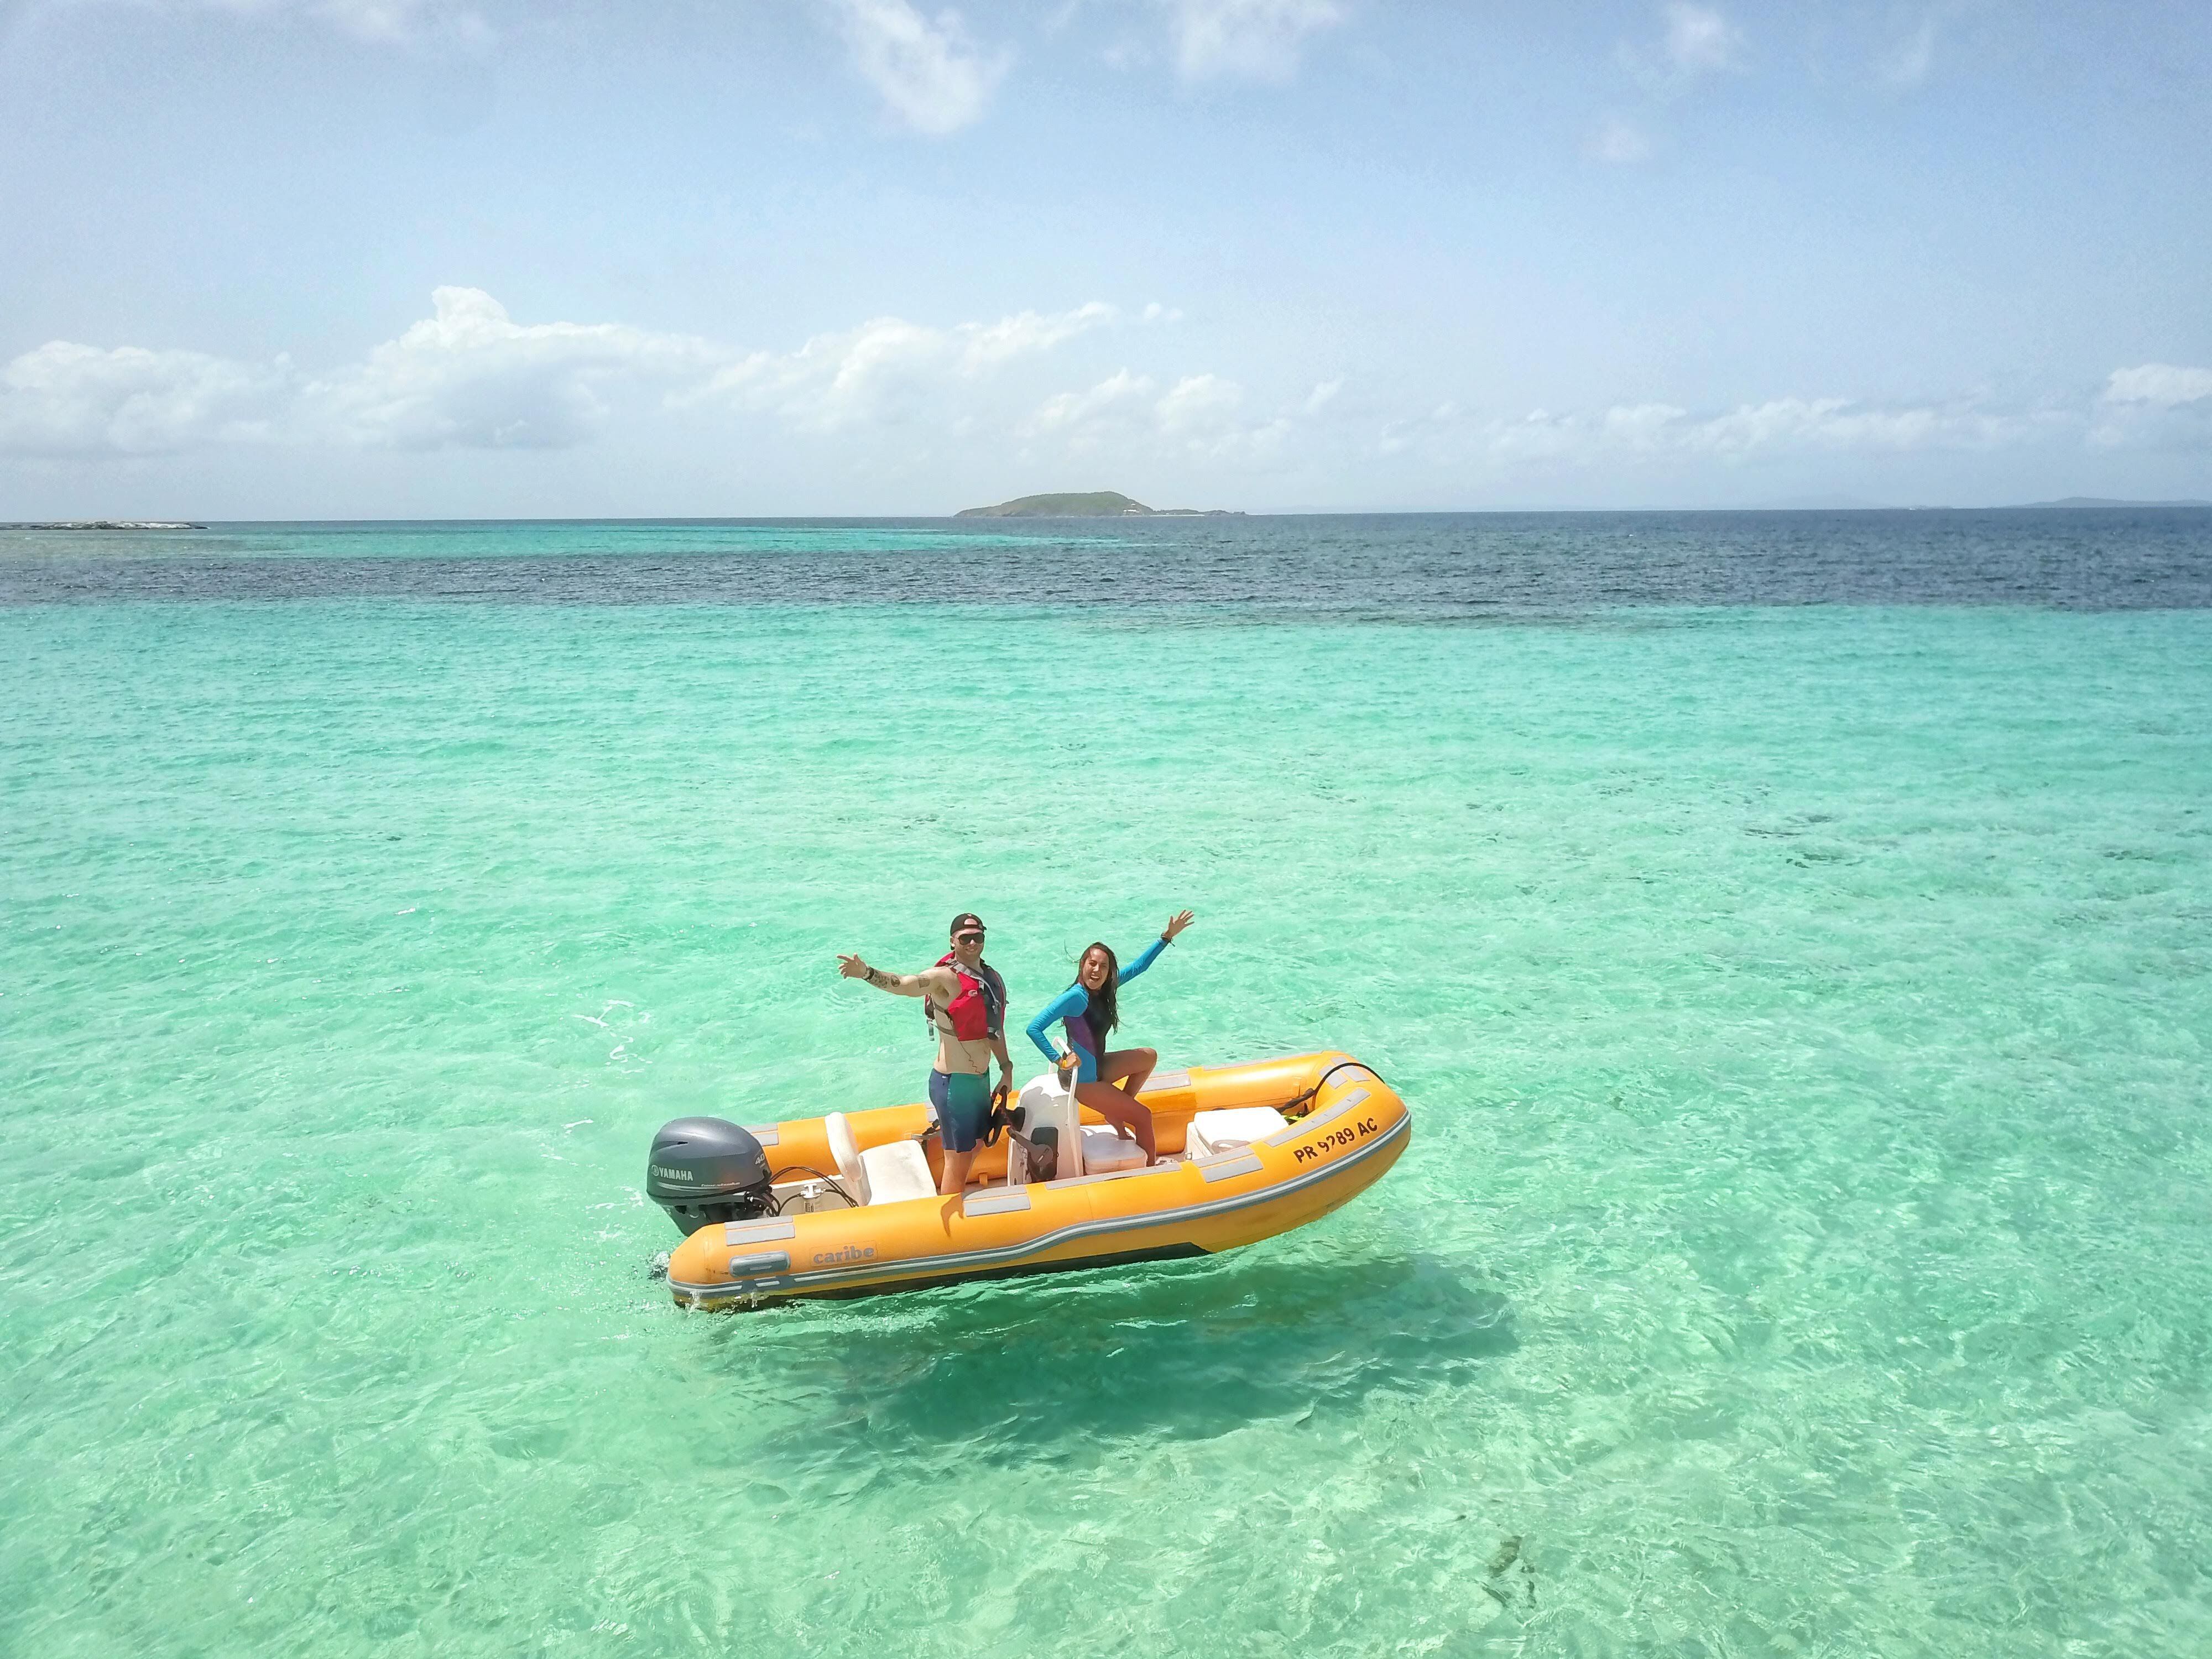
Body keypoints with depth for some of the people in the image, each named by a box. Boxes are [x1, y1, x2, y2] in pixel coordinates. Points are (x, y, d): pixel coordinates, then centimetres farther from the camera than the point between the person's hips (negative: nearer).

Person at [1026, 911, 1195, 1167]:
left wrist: (1167, 937, 7)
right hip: (1083, 1080, -9)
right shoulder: (1076, 996, -25)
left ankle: (1116, 1114, 16)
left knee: (1150, 1057, 19)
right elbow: (1034, 1028, -30)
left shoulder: (1105, 989, -2)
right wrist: (1060, 1061, -30)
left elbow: (1138, 966, 10)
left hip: (1098, 1067, 9)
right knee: (1143, 1117, -1)